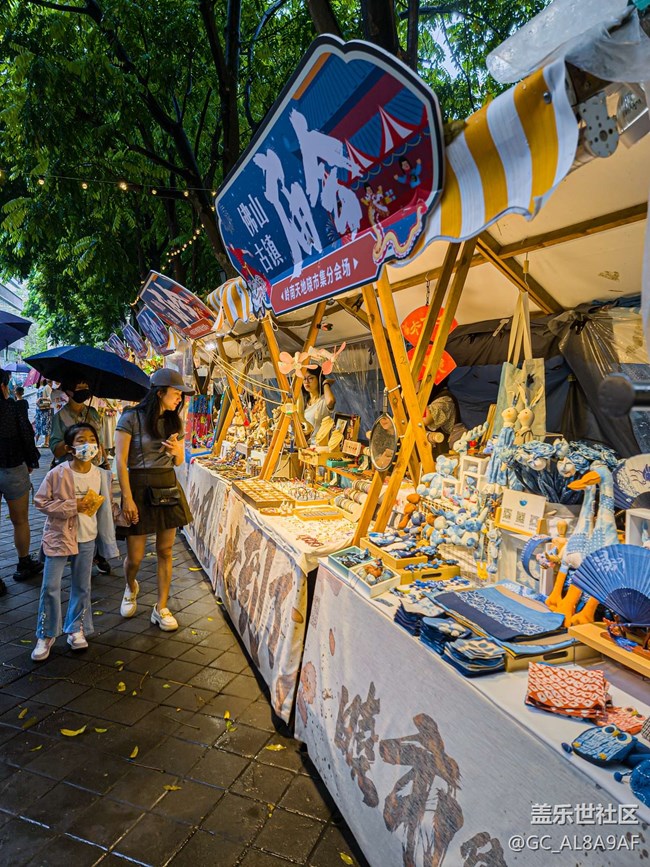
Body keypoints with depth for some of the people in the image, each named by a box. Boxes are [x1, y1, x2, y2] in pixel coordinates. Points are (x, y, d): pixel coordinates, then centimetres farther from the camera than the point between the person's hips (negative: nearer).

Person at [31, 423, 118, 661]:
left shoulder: (102, 476, -5)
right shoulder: (58, 474, -14)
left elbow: (106, 506, 6)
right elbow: (41, 501, -11)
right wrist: (73, 506, -21)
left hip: (86, 539, 3)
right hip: (58, 536, -3)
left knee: (82, 587, 13)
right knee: (50, 586, 2)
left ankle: (76, 628, 32)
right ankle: (46, 635, 20)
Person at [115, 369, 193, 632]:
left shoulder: (174, 422, 7)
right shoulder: (131, 418, -9)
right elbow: (121, 461, -11)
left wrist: (177, 449, -9)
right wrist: (128, 499, -15)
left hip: (168, 488, 5)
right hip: (139, 488, -4)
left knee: (165, 551, 7)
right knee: (135, 557, 3)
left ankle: (161, 609, 20)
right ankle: (131, 588, 38)